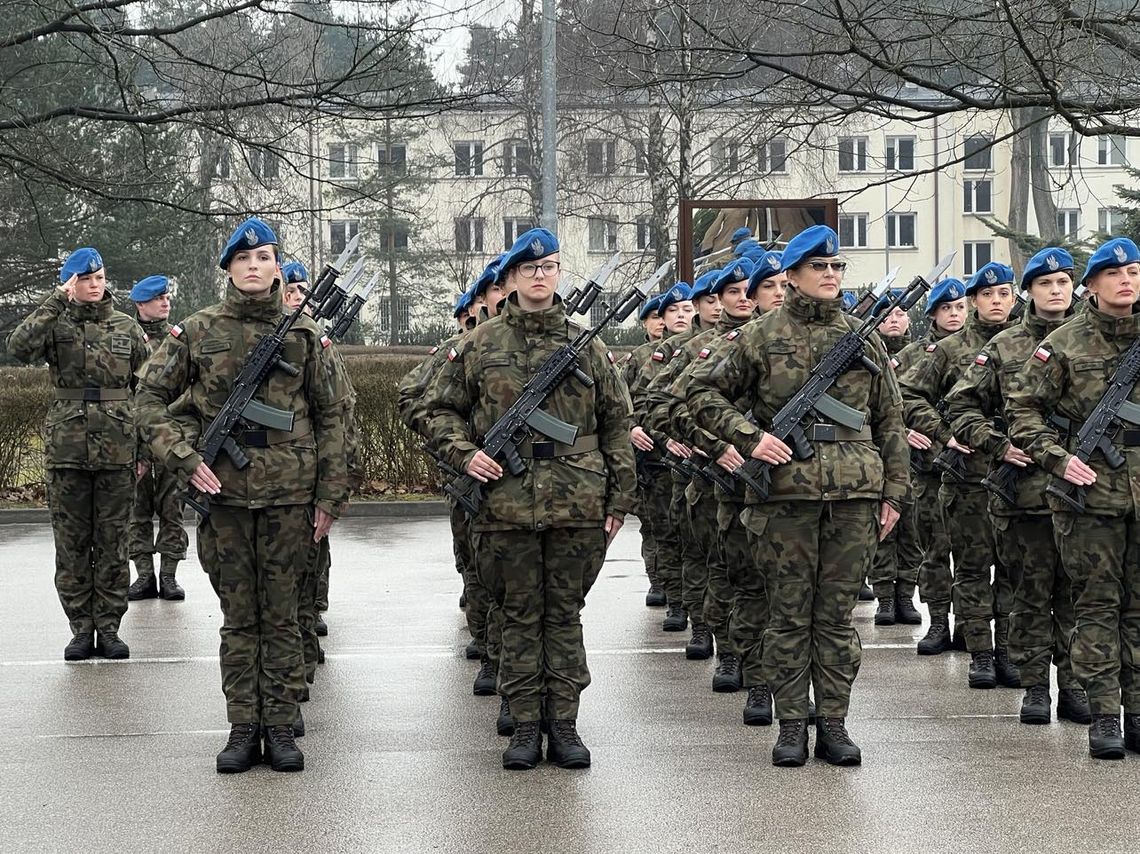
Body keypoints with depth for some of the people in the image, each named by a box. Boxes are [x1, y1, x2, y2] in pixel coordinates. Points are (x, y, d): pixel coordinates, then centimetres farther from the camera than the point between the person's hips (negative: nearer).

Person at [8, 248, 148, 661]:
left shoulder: (127, 328, 8)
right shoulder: (56, 324, 3)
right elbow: (19, 346, -18)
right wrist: (56, 301, -18)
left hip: (116, 452, 1)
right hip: (66, 452, -1)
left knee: (113, 543, 3)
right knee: (71, 545, 3)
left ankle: (109, 627, 10)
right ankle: (82, 629, 10)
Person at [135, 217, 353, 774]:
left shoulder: (305, 335, 3)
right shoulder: (198, 332, 3)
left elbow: (333, 415, 6)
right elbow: (151, 398, 7)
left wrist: (330, 496, 2)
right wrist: (183, 458, -6)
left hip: (288, 494, 0)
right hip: (223, 493, 0)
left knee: (281, 614, 4)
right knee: (238, 616, 6)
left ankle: (280, 725, 11)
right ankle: (242, 727, 12)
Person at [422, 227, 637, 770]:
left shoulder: (586, 347, 8)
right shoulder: (479, 347, 5)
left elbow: (616, 425, 11)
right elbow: (442, 409, 11)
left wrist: (620, 498, 7)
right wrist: (464, 454, -8)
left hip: (577, 504, 1)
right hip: (506, 503, -1)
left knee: (564, 614, 7)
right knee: (520, 616, 6)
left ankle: (563, 723, 13)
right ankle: (525, 726, 12)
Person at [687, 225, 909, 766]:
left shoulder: (863, 338, 11)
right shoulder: (762, 337, 4)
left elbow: (890, 421, 15)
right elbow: (704, 392, 7)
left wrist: (893, 492, 10)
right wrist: (750, 437, -7)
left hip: (854, 496, 2)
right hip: (786, 493, -2)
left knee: (837, 614, 6)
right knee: (789, 615, 3)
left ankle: (834, 723, 13)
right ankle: (791, 725, 10)